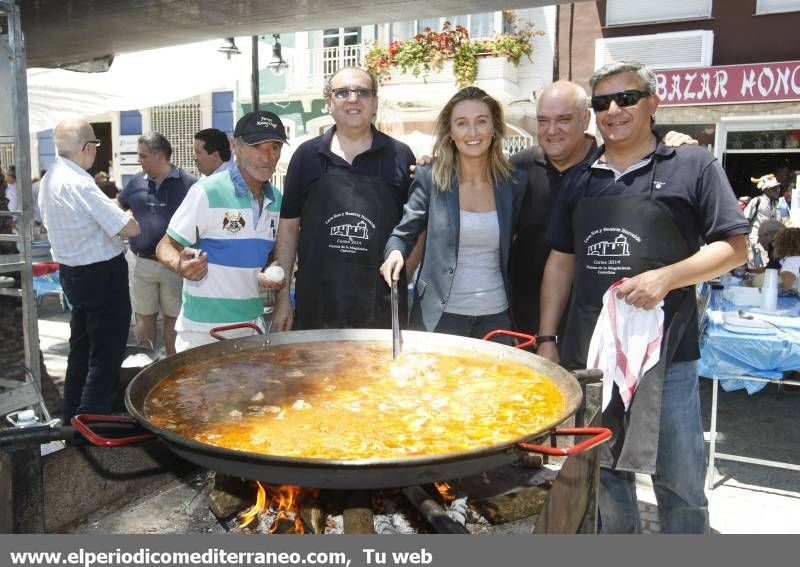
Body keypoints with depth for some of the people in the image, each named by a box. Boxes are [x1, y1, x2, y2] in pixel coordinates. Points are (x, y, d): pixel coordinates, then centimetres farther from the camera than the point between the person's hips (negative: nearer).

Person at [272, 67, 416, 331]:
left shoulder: (400, 155, 3)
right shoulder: (307, 155, 6)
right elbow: (288, 227, 8)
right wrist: (282, 297, 4)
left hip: (382, 308, 0)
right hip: (316, 306, 1)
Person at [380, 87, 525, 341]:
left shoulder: (514, 183, 2)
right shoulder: (430, 179, -4)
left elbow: (516, 249, 11)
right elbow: (402, 235, -1)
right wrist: (395, 252, -22)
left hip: (496, 316, 2)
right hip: (439, 316, -2)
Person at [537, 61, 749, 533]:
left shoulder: (692, 166, -1)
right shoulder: (580, 180, 11)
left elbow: (735, 247, -3)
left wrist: (665, 278, -19)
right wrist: (546, 340, 7)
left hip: (666, 355, -4)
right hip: (587, 354, 4)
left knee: (680, 482, 6)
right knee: (603, 475, 17)